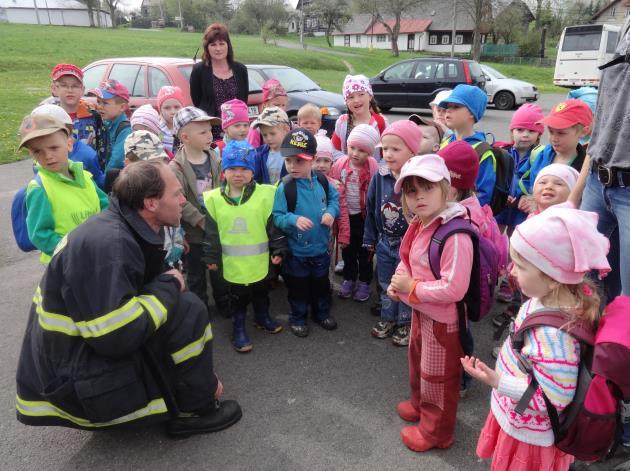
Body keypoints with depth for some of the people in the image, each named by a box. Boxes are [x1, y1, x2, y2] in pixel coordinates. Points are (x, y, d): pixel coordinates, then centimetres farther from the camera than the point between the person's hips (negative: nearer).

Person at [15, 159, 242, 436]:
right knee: (187, 312, -17)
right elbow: (116, 336, -32)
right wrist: (168, 287, -17)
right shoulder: (107, 244, -27)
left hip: (84, 353, 9)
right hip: (71, 382, -9)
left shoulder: (126, 228, 2)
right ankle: (193, 410, 1)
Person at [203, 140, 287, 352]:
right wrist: (211, 257, 3)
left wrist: (278, 250, -4)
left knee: (261, 293, 22)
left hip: (260, 261, 0)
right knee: (237, 297, 16)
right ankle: (239, 328, 34)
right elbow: (211, 231, 0)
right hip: (233, 263, 0)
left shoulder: (265, 194, -12)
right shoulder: (214, 198, -7)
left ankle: (262, 317, 46)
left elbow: (274, 225, -6)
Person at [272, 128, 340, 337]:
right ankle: (298, 318, 35)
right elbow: (277, 217, -18)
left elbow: (334, 198, 10)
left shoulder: (322, 181, -7)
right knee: (298, 287, 14)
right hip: (296, 250, -3)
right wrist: (294, 220, -36)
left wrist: (331, 212, -10)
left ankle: (323, 313, 44)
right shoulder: (284, 187, -19)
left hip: (321, 246, 4)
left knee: (322, 283, 22)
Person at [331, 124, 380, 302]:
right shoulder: (340, 163, -9)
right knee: (347, 249, 18)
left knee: (364, 251, 12)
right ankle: (349, 279, 35)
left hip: (364, 215, -3)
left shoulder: (373, 167, -17)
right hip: (345, 215, 3)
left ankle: (364, 282, 29)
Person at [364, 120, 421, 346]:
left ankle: (406, 323, 33)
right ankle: (388, 318, 40)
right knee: (386, 284, 20)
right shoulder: (379, 177, -6)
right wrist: (370, 239, 9)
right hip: (385, 243, 5)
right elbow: (371, 209, 4)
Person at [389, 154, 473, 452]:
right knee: (418, 361, 29)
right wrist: (398, 280, -7)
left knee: (437, 376, 12)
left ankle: (435, 431, 36)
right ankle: (420, 404, 56)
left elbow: (454, 289, -33)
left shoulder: (455, 235, -31)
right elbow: (408, 260, 13)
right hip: (420, 311, 9)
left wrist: (412, 288, -24)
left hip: (442, 318, -9)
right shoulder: (418, 225, -1)